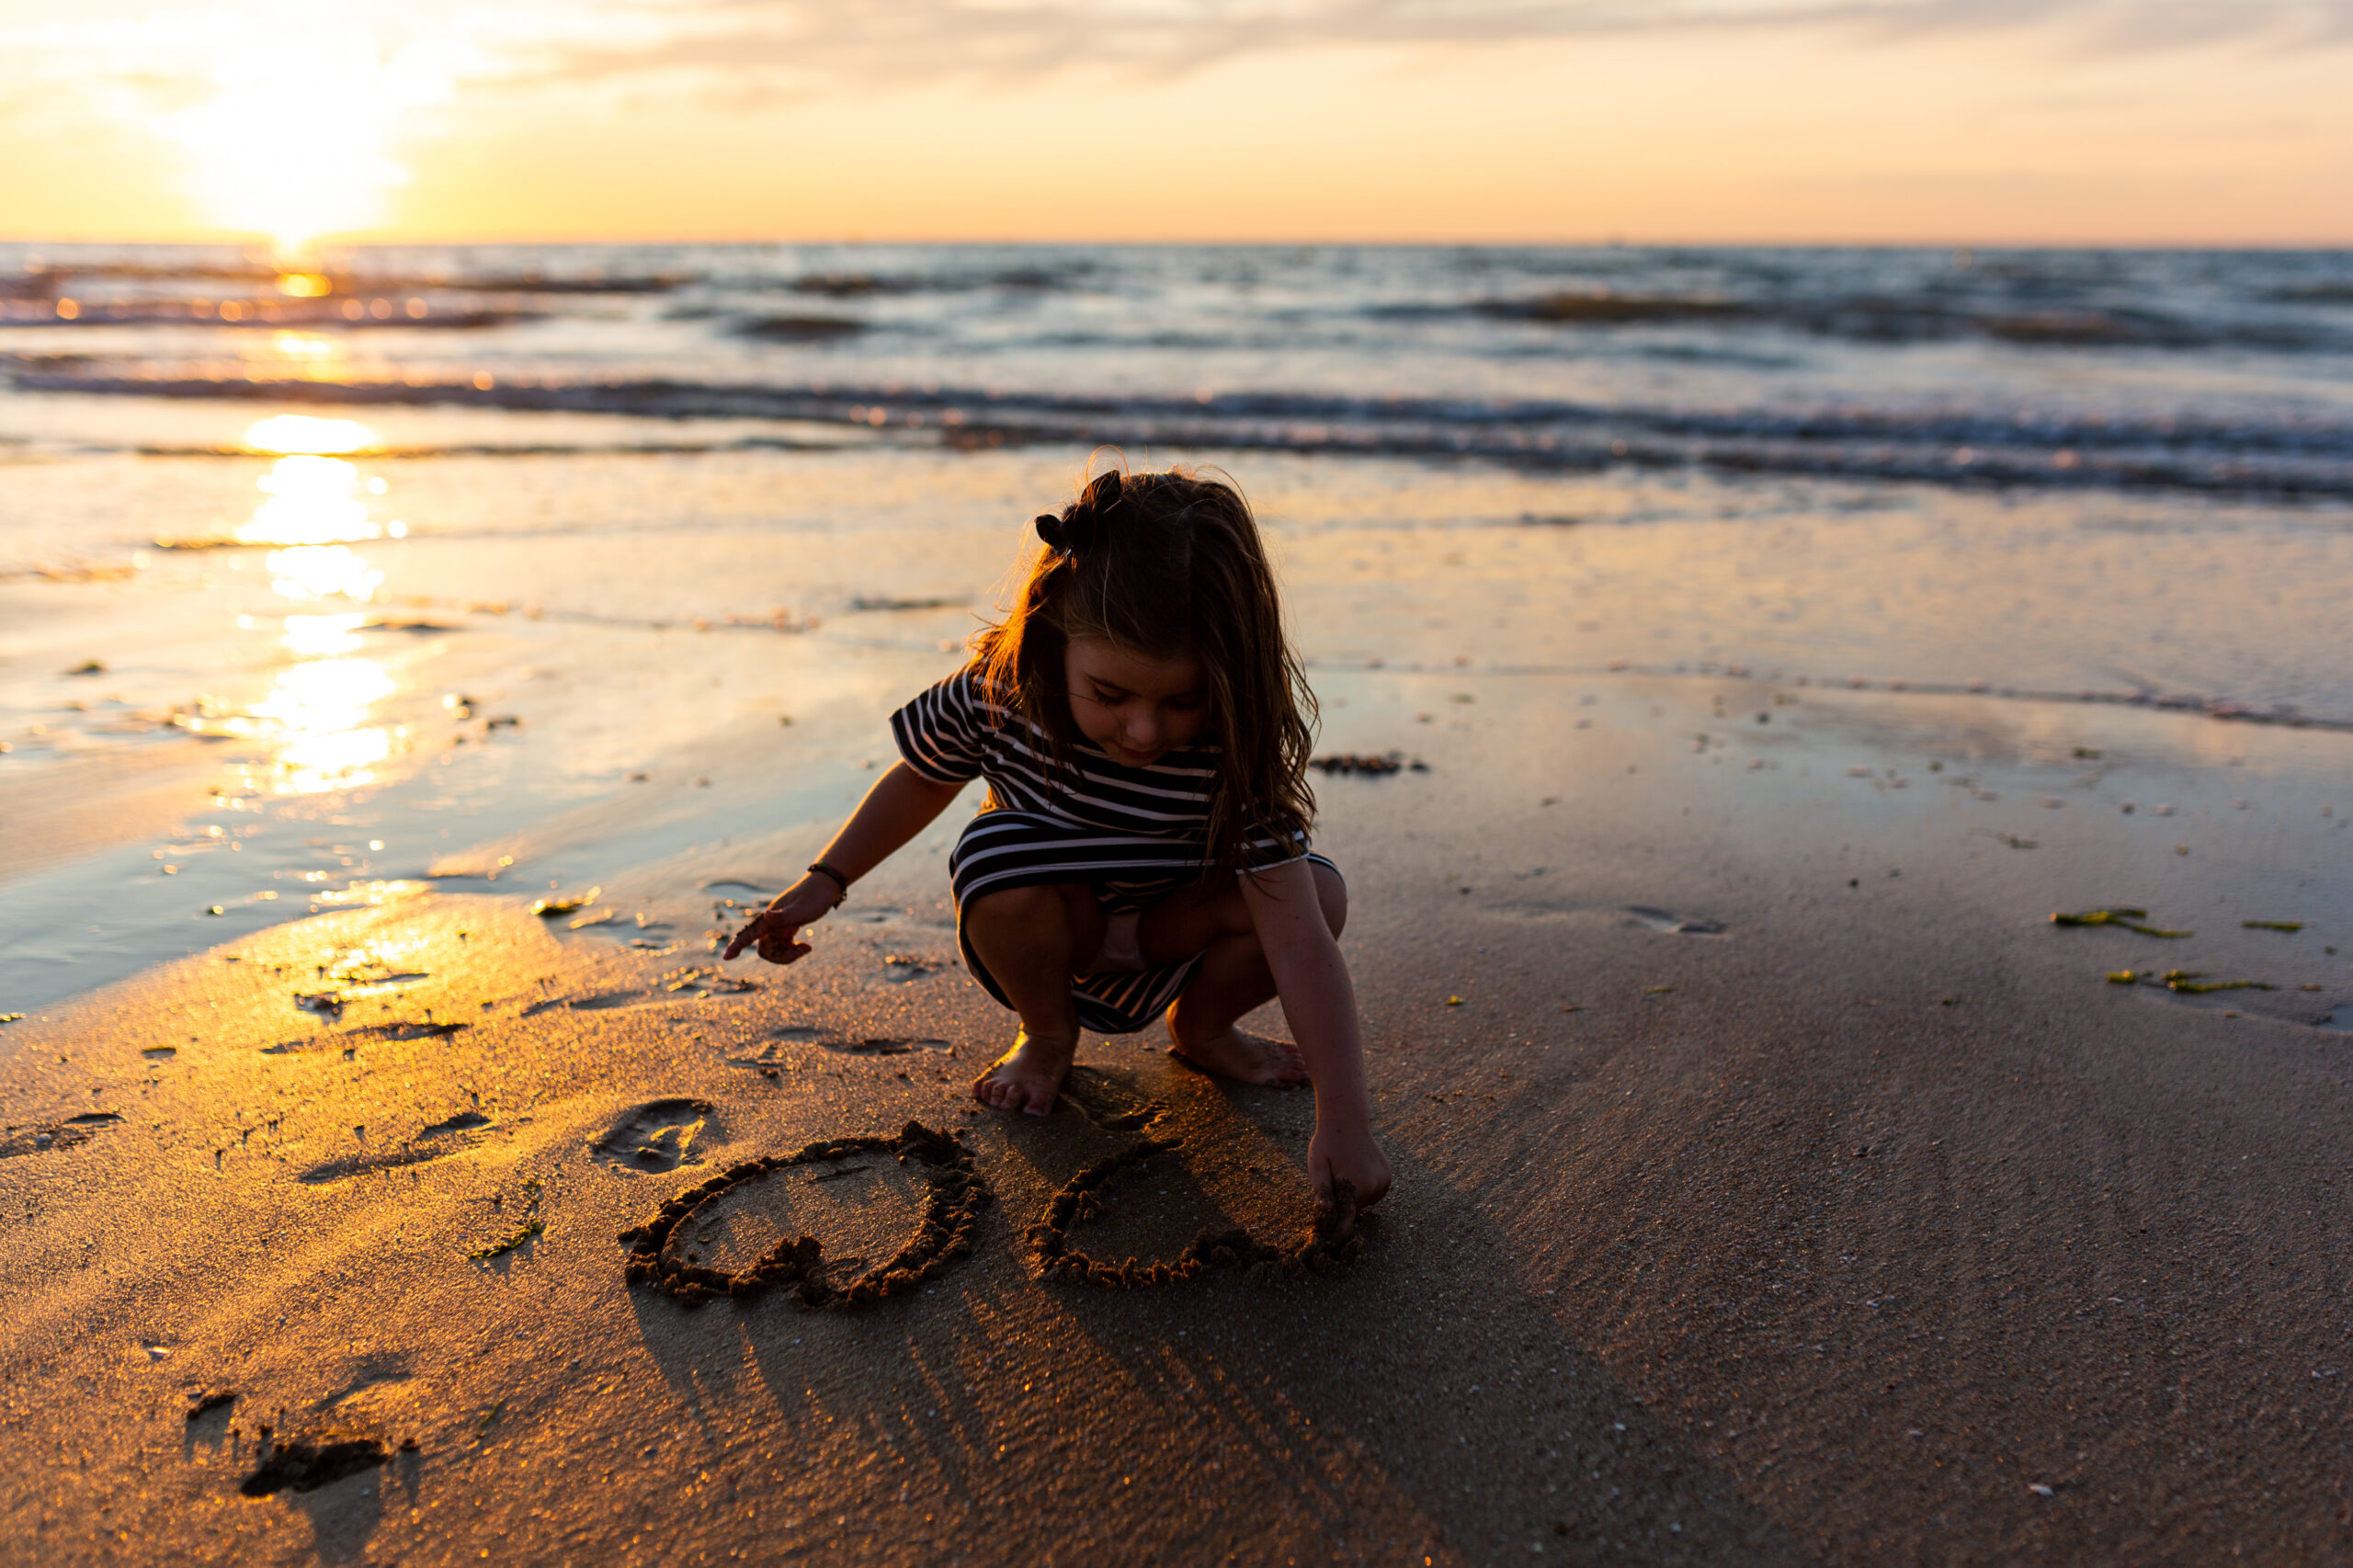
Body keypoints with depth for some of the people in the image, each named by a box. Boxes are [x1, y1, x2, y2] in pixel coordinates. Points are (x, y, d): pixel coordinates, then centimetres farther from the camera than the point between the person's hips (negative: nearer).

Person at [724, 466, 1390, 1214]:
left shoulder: (1237, 753, -32)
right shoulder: (998, 690, -26)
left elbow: (1301, 943, -35)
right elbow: (922, 778, -1)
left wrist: (1345, 1122, -40)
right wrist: (824, 881, -4)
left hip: (1167, 933, 0)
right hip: (1046, 936, 0)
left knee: (1320, 894, -25)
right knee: (997, 858, -34)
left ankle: (1202, 1024, 7)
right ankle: (1047, 1036, -1)